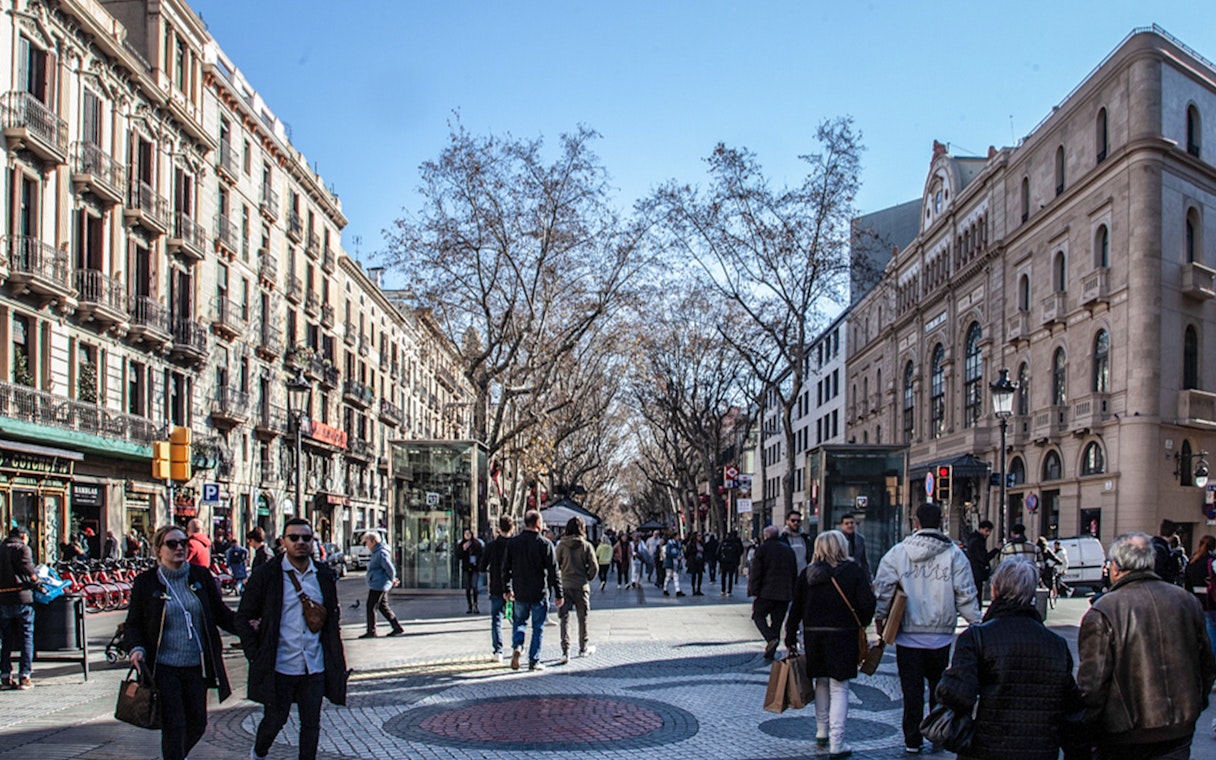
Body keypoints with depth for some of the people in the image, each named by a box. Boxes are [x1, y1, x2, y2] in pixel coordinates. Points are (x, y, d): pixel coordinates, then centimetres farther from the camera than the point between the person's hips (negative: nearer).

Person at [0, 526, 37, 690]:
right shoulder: (22, 548, -1)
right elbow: (27, 567, -17)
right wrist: (36, 580, -4)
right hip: (22, 597, -5)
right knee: (26, 638, 2)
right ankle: (25, 676, -1)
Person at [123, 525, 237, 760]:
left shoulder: (201, 576, 3)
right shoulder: (145, 582, -1)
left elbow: (220, 613, 7)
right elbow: (133, 623, 3)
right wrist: (136, 648, -16)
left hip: (197, 666, 3)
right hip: (163, 667, -3)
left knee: (198, 723, 12)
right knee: (173, 726, -4)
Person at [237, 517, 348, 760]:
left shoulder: (325, 576, 6)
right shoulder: (266, 574, -5)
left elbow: (333, 619, 14)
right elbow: (244, 617, -1)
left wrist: (336, 658, 8)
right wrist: (255, 656, -6)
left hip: (315, 667, 3)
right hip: (278, 667, -3)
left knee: (311, 723, 7)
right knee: (275, 719, 9)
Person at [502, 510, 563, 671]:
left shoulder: (513, 543, 2)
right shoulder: (545, 543, -9)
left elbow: (506, 568, 8)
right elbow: (554, 571, -10)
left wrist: (507, 589, 20)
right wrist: (558, 594, -4)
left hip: (520, 593, 3)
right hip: (539, 594, -3)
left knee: (519, 621, 19)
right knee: (538, 627, 7)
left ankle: (517, 646, -6)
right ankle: (534, 661, 8)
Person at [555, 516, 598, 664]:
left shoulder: (561, 545, -3)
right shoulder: (586, 546, -5)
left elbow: (556, 564, 0)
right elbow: (594, 567, -7)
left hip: (564, 585, 0)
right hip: (581, 586, 0)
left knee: (565, 618, 1)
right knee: (582, 618, 14)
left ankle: (565, 651, -10)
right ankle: (583, 648, 27)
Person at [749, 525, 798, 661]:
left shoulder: (762, 549, -5)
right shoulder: (789, 550, 12)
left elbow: (755, 573, -8)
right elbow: (794, 574, 15)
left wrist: (754, 592, -4)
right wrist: (792, 593, 18)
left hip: (767, 592, -5)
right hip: (785, 593, 5)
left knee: (758, 614, 9)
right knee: (777, 621, 9)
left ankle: (771, 638, -15)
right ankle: (770, 653, 8)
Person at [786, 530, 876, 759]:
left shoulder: (808, 573, 2)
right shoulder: (853, 571, -6)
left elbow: (796, 608, 4)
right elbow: (867, 603, -12)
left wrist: (790, 637, 11)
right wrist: (862, 624, 7)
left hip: (813, 635, 3)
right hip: (843, 636, -3)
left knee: (821, 683, 20)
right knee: (839, 688, 0)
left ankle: (822, 732, 29)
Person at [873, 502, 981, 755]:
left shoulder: (897, 552, -5)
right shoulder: (954, 554, -5)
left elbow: (883, 589, -4)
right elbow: (966, 596, -4)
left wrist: (880, 618, 8)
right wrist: (976, 623, 7)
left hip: (907, 634, 0)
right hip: (940, 635, 1)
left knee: (912, 689, 7)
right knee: (938, 686, 17)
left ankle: (913, 740, 11)